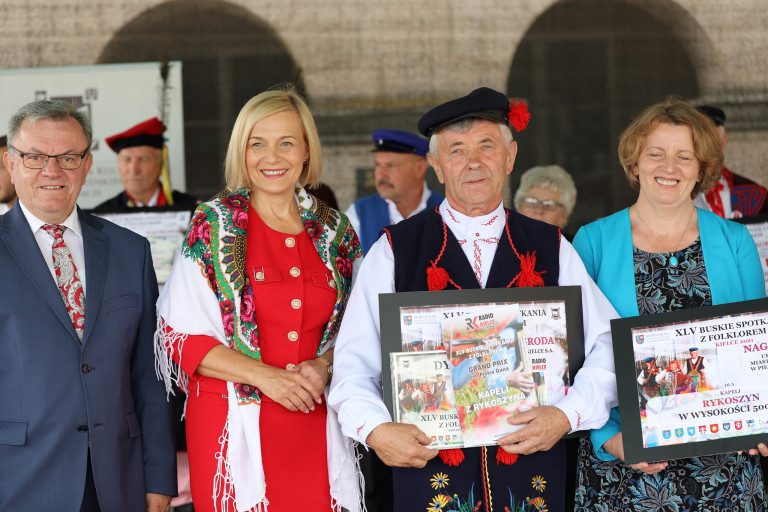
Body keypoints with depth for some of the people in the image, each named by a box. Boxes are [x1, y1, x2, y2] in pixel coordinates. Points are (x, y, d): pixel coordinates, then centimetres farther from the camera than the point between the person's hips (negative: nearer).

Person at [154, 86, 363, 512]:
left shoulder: (334, 232, 8)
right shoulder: (213, 225, -1)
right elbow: (182, 334, -4)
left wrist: (324, 366, -6)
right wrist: (264, 375, -14)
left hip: (315, 424, 3)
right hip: (233, 424, -3)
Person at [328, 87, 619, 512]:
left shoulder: (551, 249, 9)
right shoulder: (394, 251, 3)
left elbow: (607, 349, 5)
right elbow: (354, 363, -1)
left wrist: (567, 414, -10)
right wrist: (376, 430, -17)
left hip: (531, 473, 2)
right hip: (430, 474, -2)